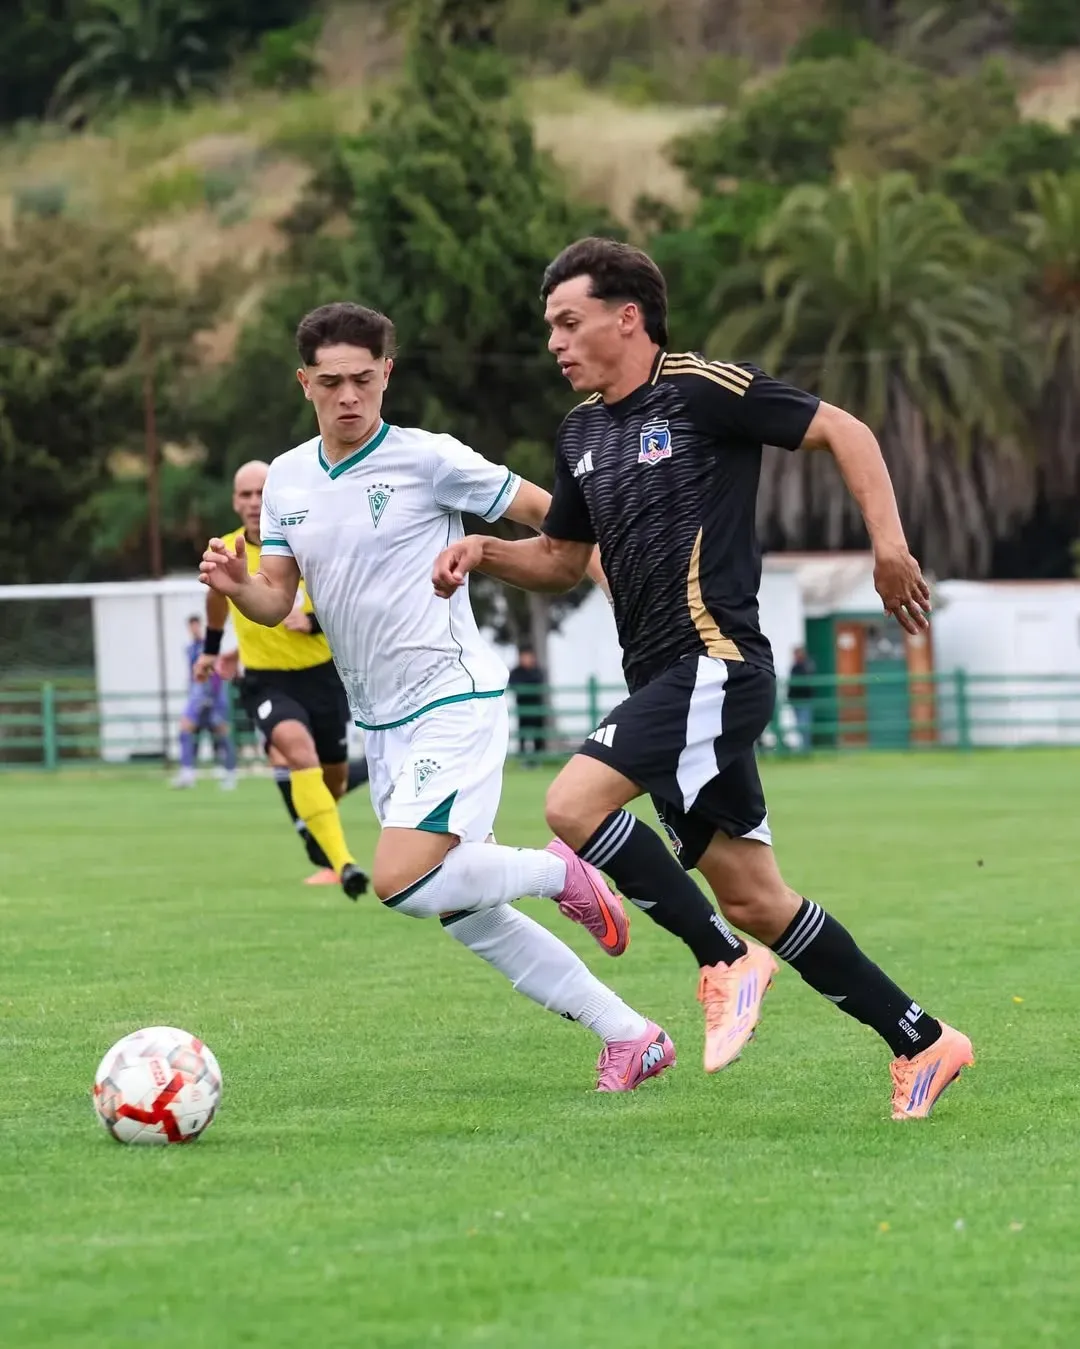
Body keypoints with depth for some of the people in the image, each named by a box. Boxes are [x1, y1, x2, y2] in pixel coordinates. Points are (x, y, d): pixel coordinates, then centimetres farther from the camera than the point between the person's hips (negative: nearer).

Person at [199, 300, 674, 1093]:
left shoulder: (429, 460, -10)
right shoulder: (287, 480, 8)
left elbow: (550, 512, -5)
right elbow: (275, 602, 9)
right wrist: (235, 586, -12)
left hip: (455, 701, -7)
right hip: (382, 723, 7)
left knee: (401, 882, -23)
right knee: (466, 915, 8)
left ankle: (558, 873, 3)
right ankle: (631, 1037, 17)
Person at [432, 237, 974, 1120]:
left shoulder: (703, 389, -8)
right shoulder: (582, 434, 16)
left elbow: (843, 432, -6)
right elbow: (562, 560, 26)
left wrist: (889, 544, -16)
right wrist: (485, 552, 7)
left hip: (713, 665, -9)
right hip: (666, 679, 9)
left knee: (575, 803, -22)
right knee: (753, 900, 6)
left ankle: (724, 961, -8)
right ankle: (921, 1041, 15)